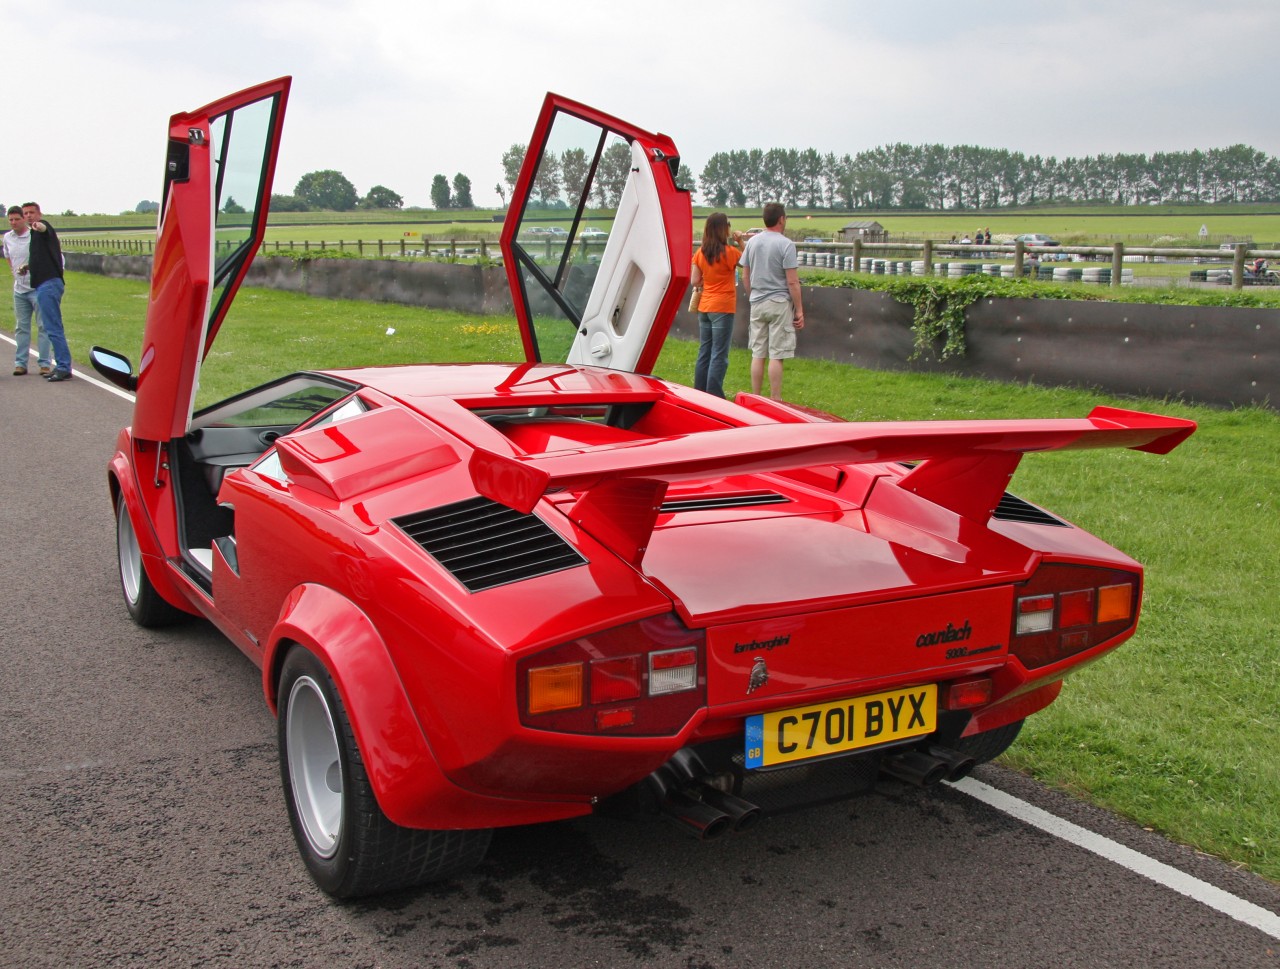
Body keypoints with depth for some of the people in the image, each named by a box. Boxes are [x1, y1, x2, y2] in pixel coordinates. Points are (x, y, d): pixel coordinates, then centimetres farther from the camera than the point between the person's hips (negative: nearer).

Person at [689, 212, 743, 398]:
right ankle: (714, 396, -4)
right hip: (723, 308, -6)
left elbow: (694, 281, 2)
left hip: (704, 307, 6)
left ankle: (699, 393, 18)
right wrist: (740, 242, 2)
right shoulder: (729, 252, -13)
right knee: (719, 356, -2)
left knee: (704, 352, 14)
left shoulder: (700, 253, 2)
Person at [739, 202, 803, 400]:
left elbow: (745, 276, 10)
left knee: (757, 354, 10)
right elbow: (792, 282, -13)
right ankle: (775, 402, 0)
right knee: (776, 356, -3)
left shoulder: (752, 242, 6)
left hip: (757, 304, 5)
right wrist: (799, 310, -7)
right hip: (779, 304, -5)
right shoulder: (786, 244, -11)